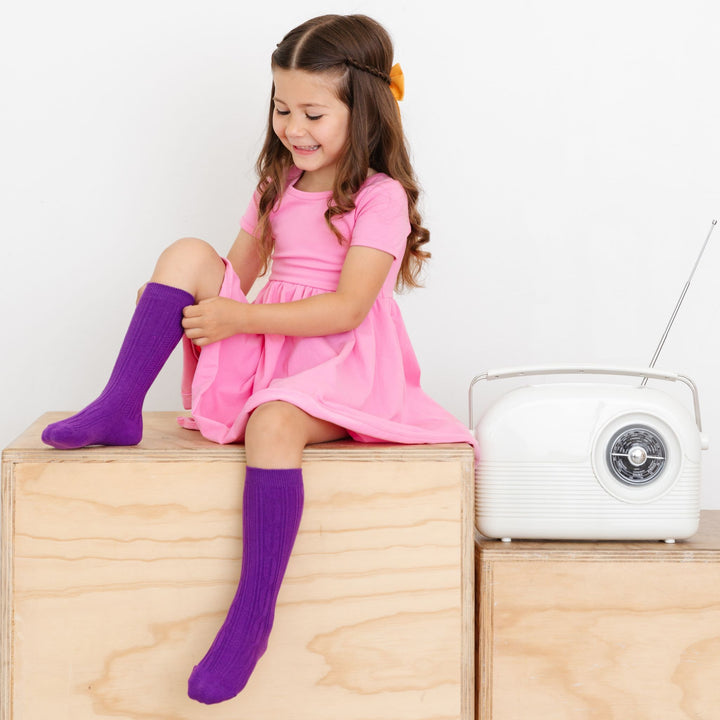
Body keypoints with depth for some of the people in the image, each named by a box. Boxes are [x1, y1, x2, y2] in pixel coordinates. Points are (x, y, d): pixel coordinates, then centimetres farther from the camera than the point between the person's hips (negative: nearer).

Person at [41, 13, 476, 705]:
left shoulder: (380, 197, -8)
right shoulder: (279, 185, 15)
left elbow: (345, 308, -18)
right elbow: (236, 276, 19)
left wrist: (234, 319, -19)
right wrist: (180, 308, -3)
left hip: (338, 364, -6)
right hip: (261, 356, 6)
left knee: (273, 423, -39)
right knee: (187, 254, -11)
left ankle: (251, 615, -33)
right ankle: (119, 410, -14)